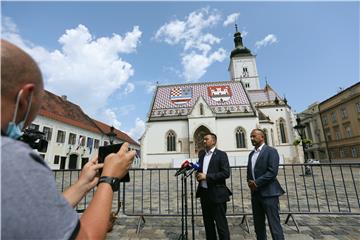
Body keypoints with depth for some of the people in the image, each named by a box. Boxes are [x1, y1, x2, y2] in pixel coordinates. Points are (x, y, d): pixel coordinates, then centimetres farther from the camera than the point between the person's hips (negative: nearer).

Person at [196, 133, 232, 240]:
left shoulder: (221, 154, -8)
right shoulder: (201, 154, 11)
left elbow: (226, 173, -16)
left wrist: (206, 176, -19)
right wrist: (198, 174, -4)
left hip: (217, 194, -6)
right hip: (204, 193, 6)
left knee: (221, 223, 4)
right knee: (207, 222, 17)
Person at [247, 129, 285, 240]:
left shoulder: (271, 151, -7)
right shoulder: (251, 154, 15)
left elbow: (272, 171, -17)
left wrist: (257, 183, -17)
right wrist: (250, 182, -1)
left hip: (268, 193, -7)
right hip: (255, 193, 7)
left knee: (274, 223, -1)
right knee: (258, 224, 14)